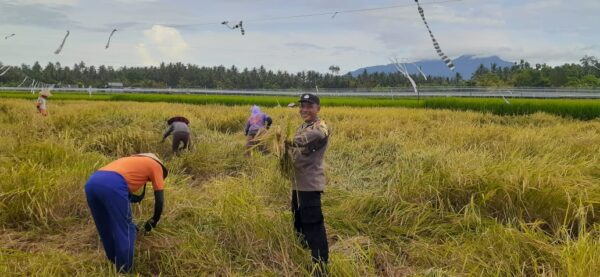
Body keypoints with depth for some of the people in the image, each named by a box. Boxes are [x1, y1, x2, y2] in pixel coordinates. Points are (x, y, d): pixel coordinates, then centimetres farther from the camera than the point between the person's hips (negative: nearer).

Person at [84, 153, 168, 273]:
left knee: (106, 230, 23)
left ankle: (115, 265, 37)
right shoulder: (156, 166, 22)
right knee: (125, 230, 9)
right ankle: (124, 272, 18)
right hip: (112, 185, -7)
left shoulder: (134, 162, 39)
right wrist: (154, 221, 34)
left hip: (91, 183, 7)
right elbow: (159, 200, 21)